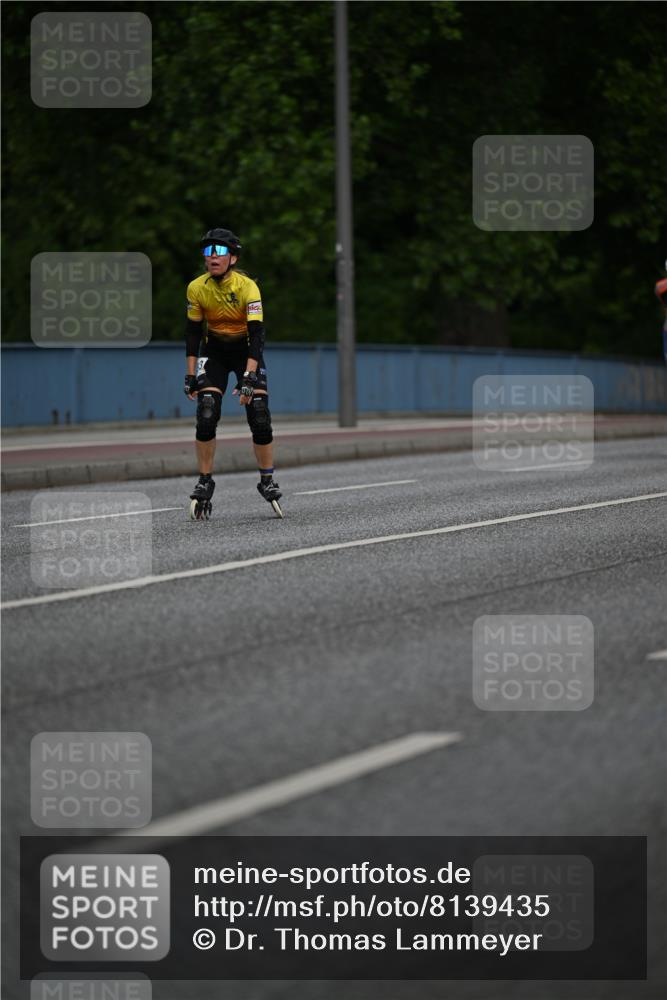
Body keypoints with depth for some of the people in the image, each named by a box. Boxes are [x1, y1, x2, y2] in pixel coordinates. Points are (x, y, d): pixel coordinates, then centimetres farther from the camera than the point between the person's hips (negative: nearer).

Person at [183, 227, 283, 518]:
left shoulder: (248, 287, -24)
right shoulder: (197, 288, -15)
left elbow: (257, 333, -27)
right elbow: (193, 332, -4)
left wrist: (249, 377, -35)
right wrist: (191, 375, -8)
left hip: (246, 350, -2)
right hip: (214, 352, 2)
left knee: (260, 420, -11)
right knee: (206, 418, -14)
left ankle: (267, 481, 7)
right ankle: (204, 483, -1)